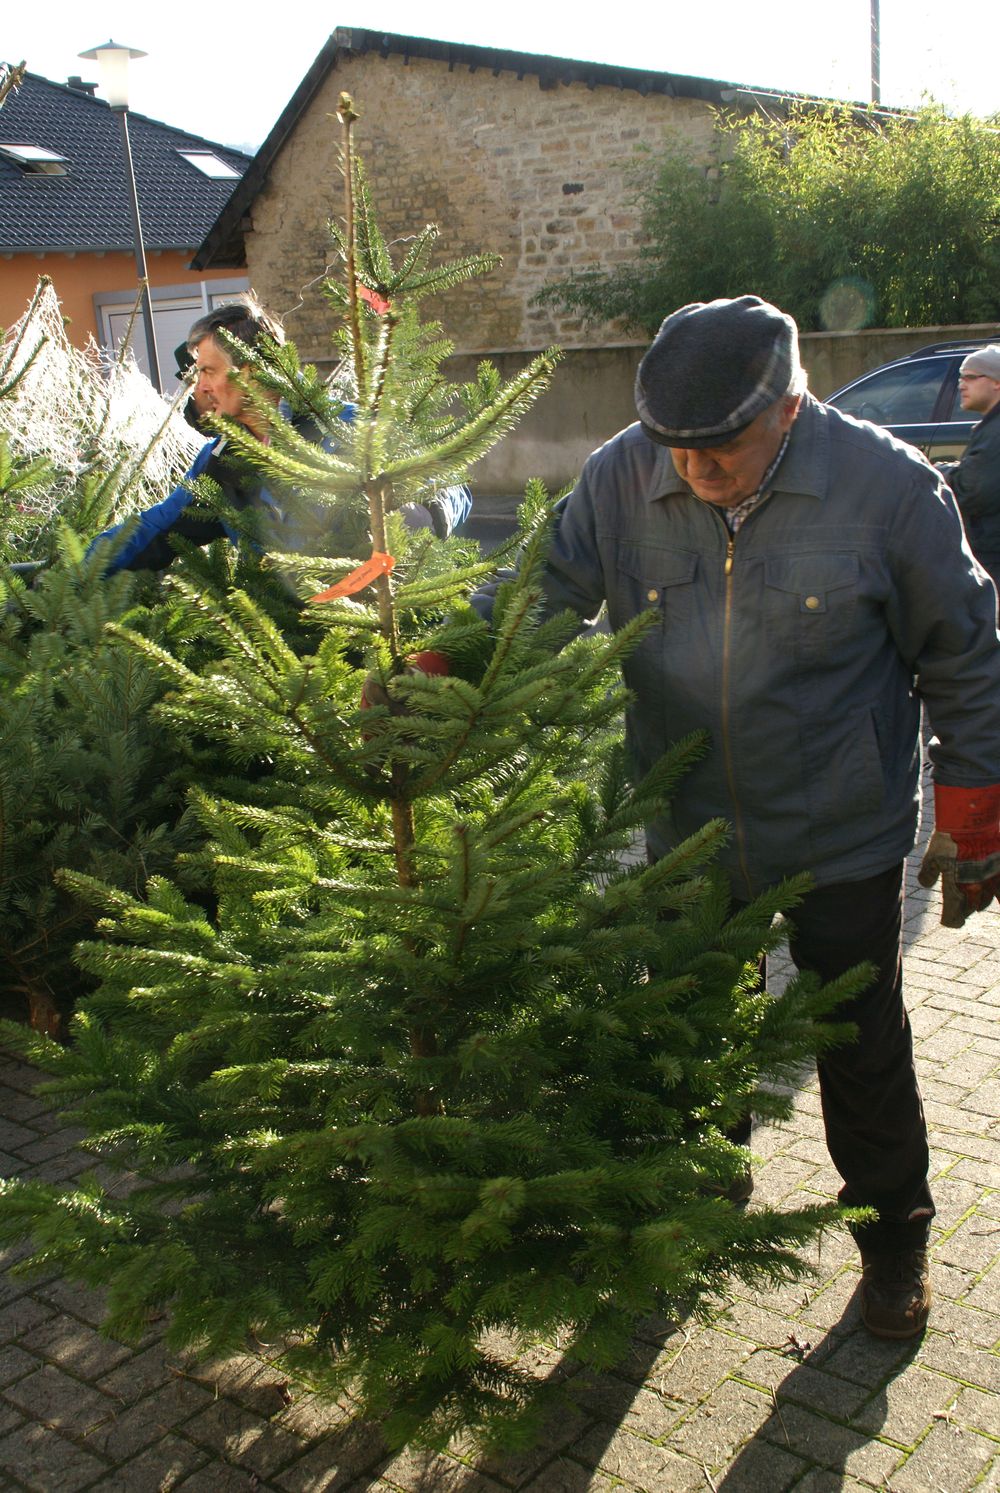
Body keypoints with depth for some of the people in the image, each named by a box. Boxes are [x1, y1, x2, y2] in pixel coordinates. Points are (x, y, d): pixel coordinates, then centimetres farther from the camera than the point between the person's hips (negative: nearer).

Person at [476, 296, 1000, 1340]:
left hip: (843, 840, -2)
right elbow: (535, 597, -5)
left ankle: (892, 1234, 38)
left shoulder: (887, 485, -16)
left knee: (862, 1052, 13)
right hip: (689, 833, 3)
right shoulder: (622, 479, -11)